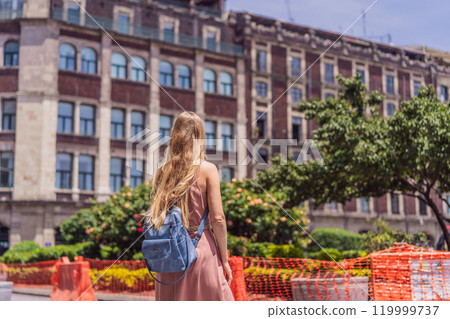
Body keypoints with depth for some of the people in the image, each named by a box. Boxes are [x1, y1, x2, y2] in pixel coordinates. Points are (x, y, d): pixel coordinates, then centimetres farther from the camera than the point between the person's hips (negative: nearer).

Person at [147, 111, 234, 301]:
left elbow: (154, 219, 7)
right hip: (201, 249, -4)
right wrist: (224, 259, 0)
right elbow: (218, 219, -9)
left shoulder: (161, 172, 5)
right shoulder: (207, 169, -6)